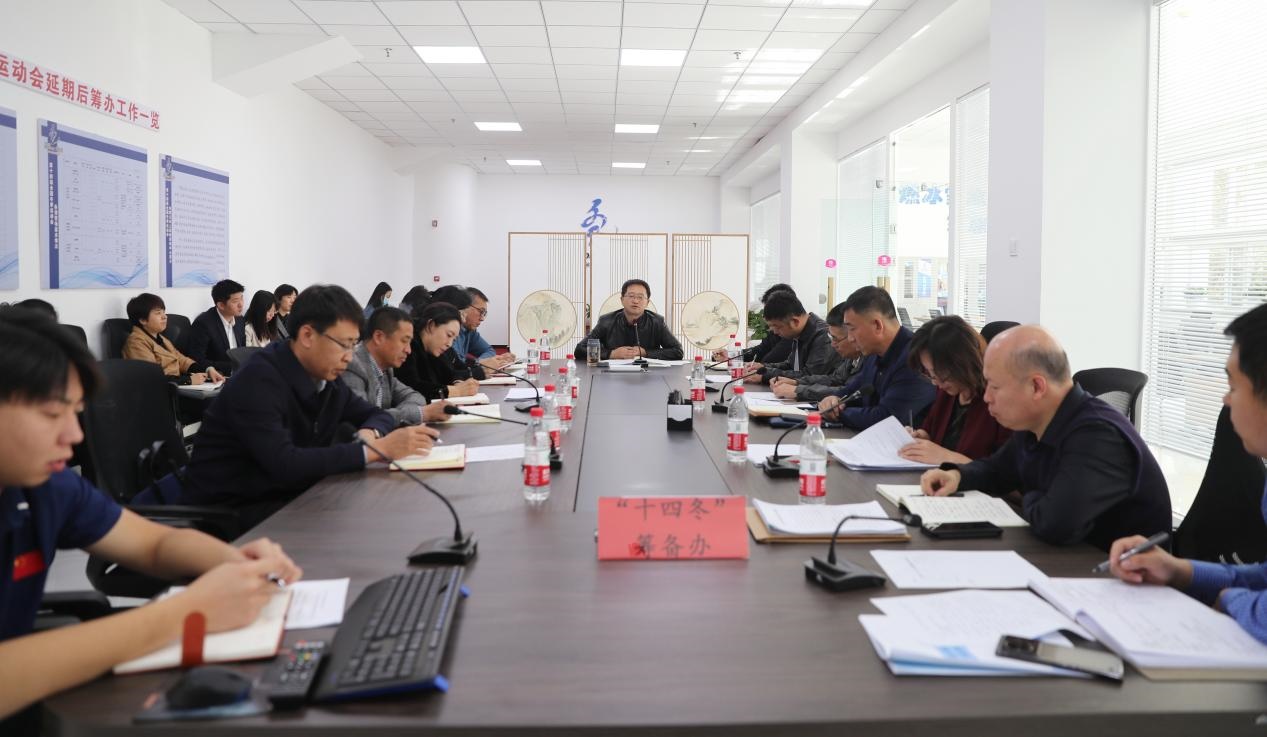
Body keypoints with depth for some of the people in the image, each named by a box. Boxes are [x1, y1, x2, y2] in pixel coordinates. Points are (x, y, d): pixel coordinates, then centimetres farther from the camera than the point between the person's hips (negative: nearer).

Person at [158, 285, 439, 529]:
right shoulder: (259, 382, -23)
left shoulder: (325, 377, 1)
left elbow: (376, 415, 14)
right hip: (224, 513, -7)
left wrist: (370, 434, -12)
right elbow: (284, 464, -33)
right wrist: (377, 449, -32)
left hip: (285, 498, 8)